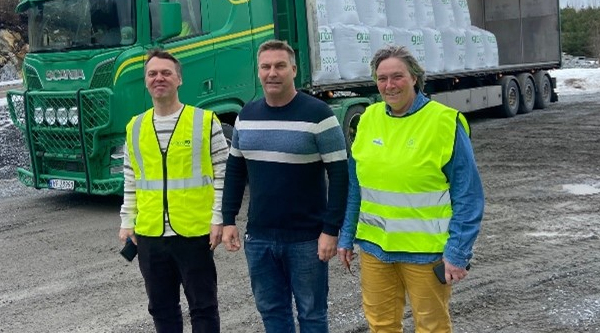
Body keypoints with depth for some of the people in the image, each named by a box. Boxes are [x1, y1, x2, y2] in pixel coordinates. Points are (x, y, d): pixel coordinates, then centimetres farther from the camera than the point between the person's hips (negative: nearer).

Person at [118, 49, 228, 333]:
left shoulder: (205, 121, -4)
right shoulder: (134, 128, 8)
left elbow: (222, 174, -4)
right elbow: (130, 180, 15)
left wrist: (218, 219, -9)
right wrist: (127, 222, 10)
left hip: (195, 232, -4)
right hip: (149, 234, 4)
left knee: (203, 305, 7)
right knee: (161, 307, 15)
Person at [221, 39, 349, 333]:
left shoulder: (317, 114, -10)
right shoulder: (246, 115, 6)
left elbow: (339, 174, -11)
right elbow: (235, 170, 14)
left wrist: (331, 230, -14)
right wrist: (228, 220, 8)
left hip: (306, 239, -5)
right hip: (258, 237, 5)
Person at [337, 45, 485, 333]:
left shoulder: (444, 123, -11)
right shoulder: (368, 119, 3)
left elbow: (468, 195, -10)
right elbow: (354, 186, 11)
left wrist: (457, 252, -14)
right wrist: (346, 238, 10)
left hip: (425, 250, -4)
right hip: (374, 246, 4)